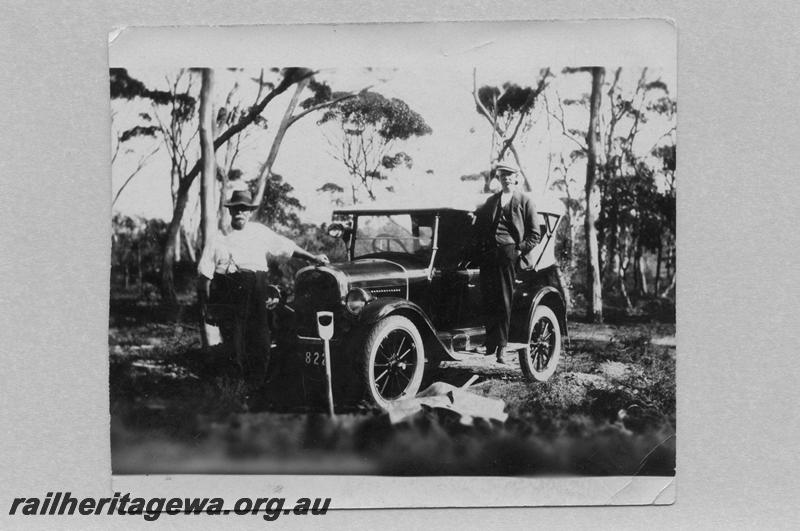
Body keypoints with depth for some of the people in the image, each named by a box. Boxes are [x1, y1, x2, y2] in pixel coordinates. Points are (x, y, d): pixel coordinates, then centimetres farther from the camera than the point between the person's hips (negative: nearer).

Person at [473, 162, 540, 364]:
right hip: (488, 253, 4)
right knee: (488, 299, -2)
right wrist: (481, 248, 5)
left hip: (509, 251, -4)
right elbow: (478, 228, 20)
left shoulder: (524, 201, 9)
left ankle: (501, 347, -2)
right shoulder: (490, 201, 22)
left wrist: (521, 251, -7)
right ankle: (491, 343, 4)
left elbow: (534, 234, 4)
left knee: (504, 301, -5)